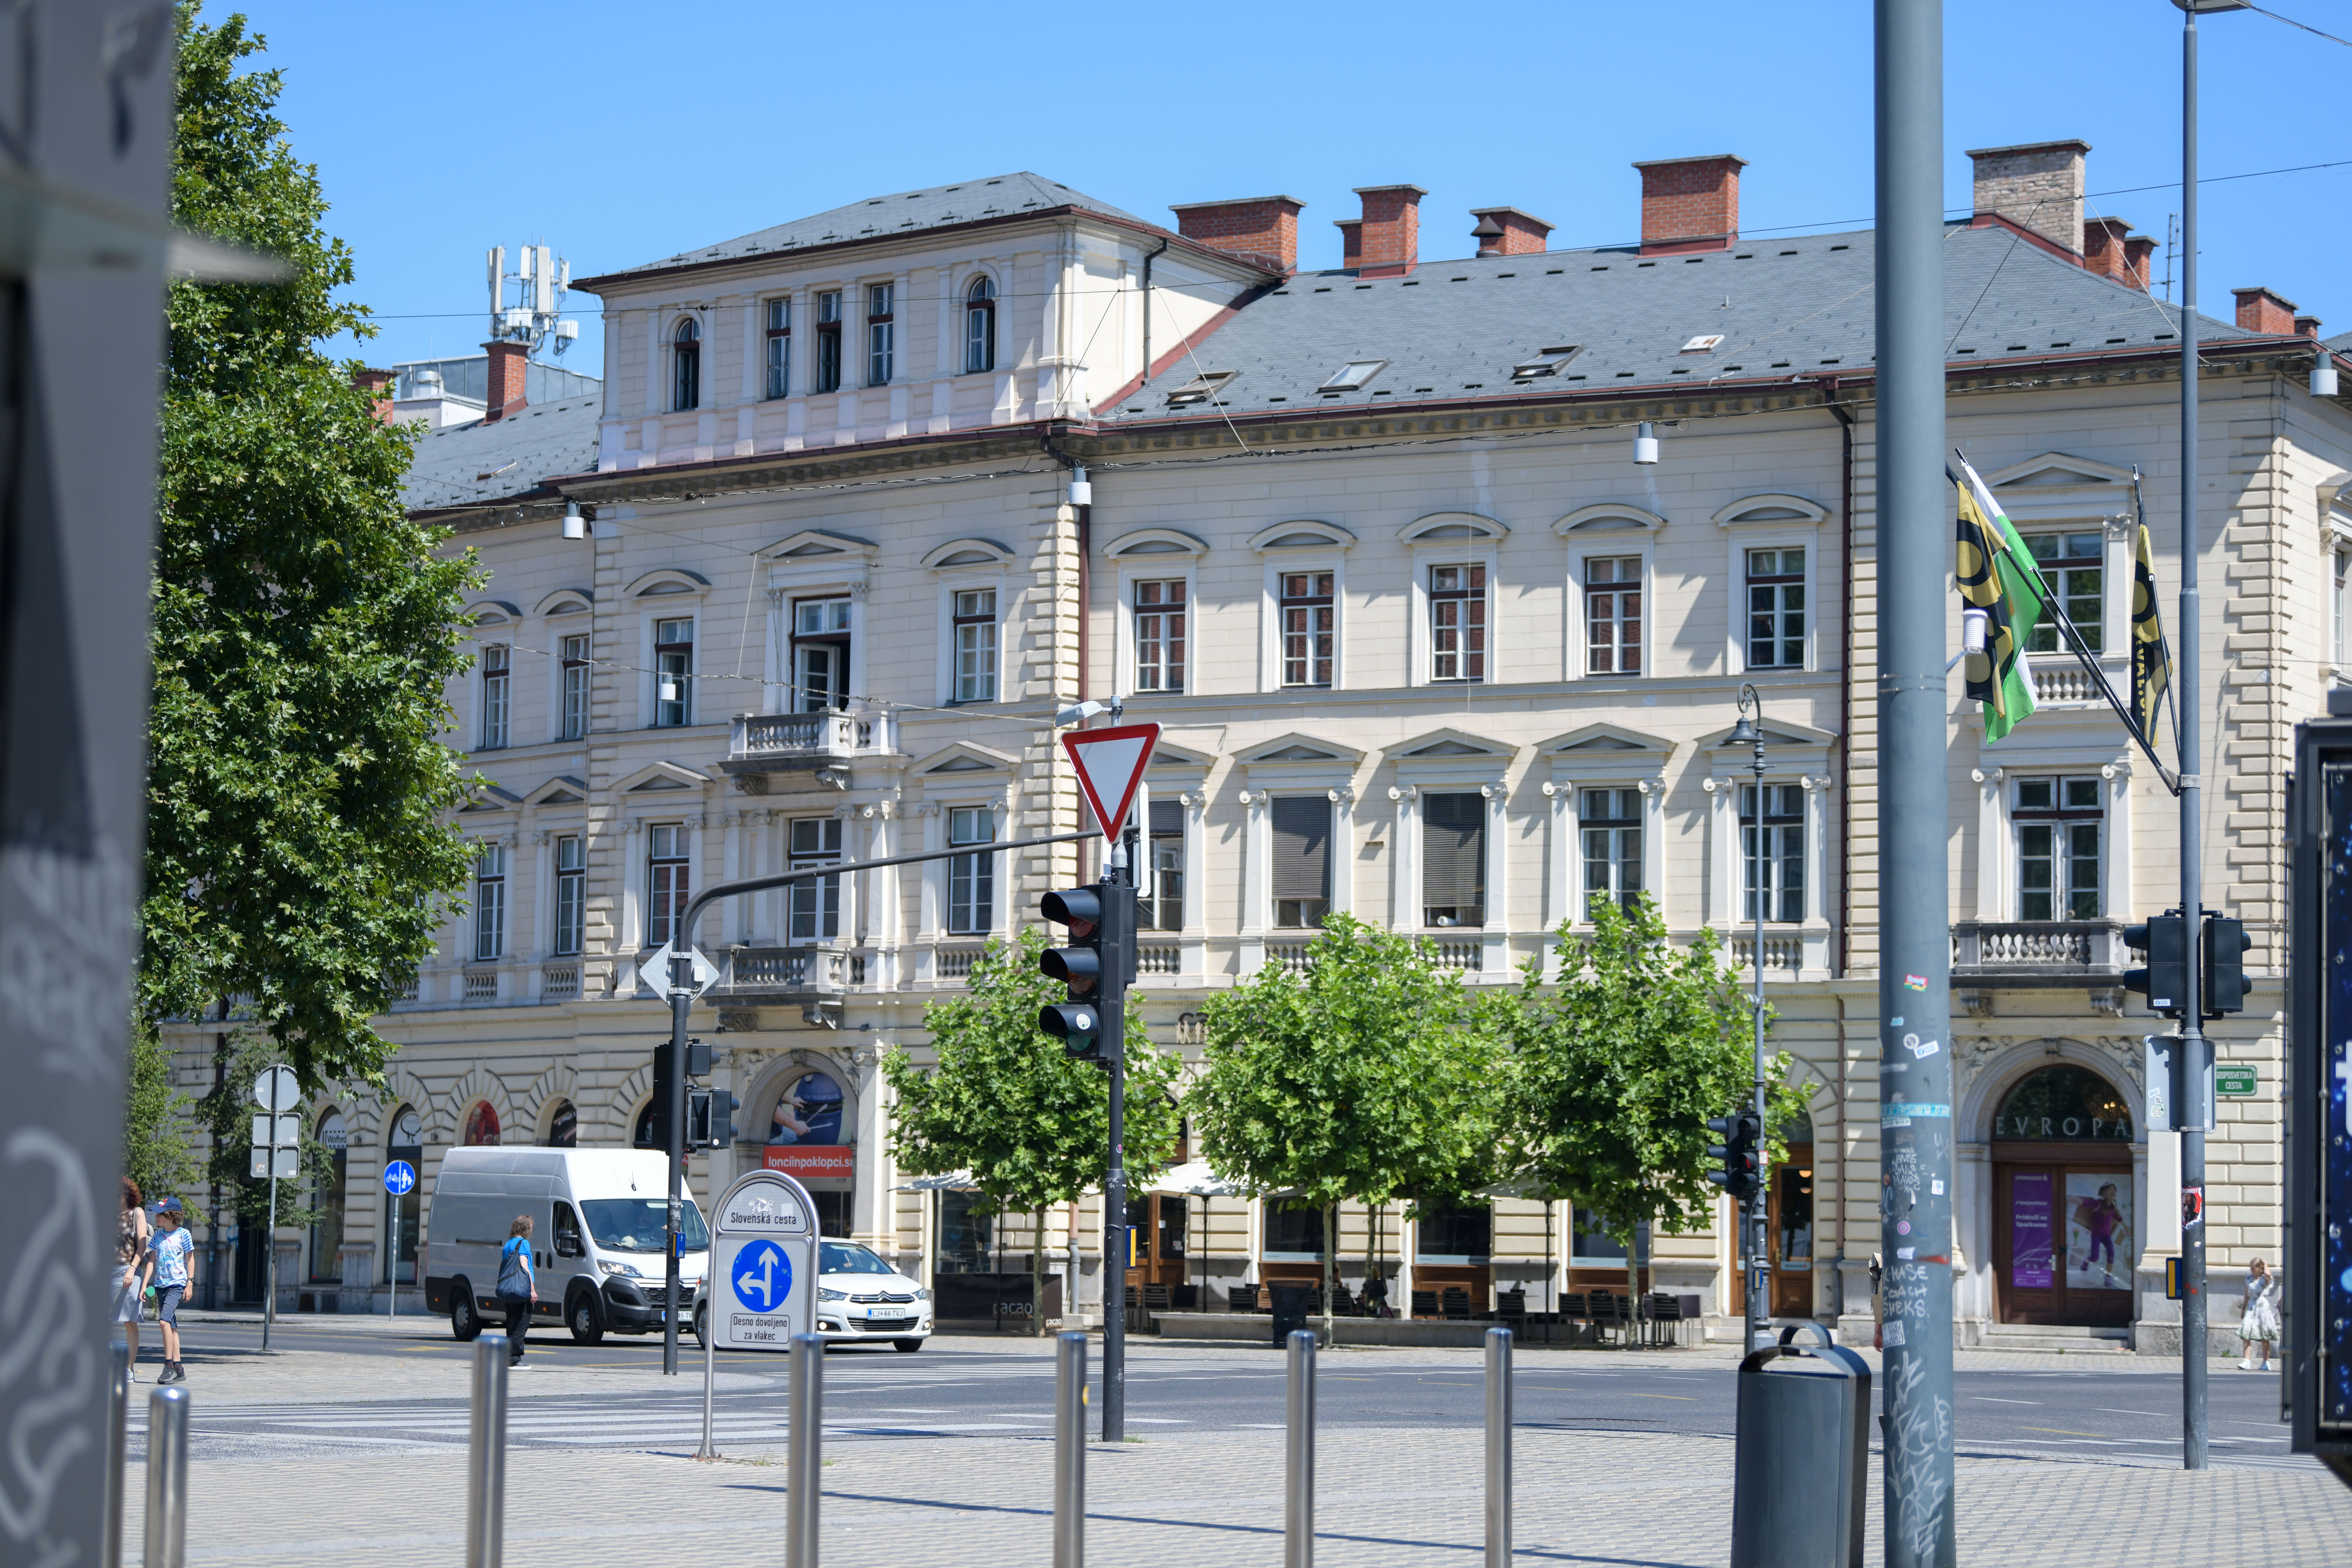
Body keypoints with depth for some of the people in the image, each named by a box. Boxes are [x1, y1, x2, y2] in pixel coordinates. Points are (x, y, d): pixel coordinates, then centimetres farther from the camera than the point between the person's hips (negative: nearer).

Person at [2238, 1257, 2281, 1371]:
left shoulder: (2265, 1279, -4)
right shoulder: (2249, 1279, 13)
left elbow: (2268, 1274, -30)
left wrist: (2266, 1265, -10)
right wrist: (2244, 1309, 21)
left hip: (2263, 1307, -5)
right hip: (2251, 1308, 5)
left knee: (2265, 1338, 2)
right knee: (2245, 1335, -11)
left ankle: (2266, 1363, 11)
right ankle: (2247, 1361, -14)